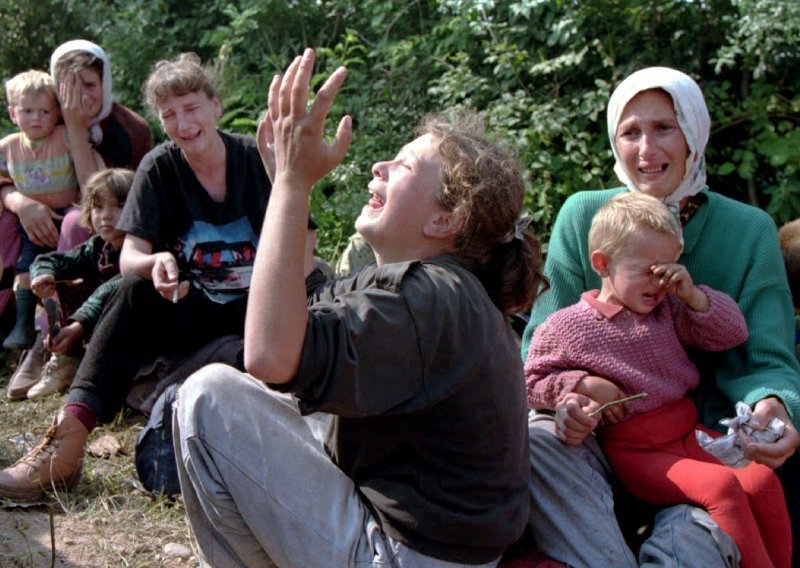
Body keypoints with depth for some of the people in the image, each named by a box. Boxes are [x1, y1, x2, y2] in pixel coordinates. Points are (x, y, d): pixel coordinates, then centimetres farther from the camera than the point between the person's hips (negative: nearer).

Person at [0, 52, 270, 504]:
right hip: (191, 306, 2)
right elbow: (129, 258, -8)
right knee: (136, 293, -29)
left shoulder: (256, 158, -4)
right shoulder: (159, 168, 0)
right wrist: (156, 262, -32)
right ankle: (69, 437, -39)